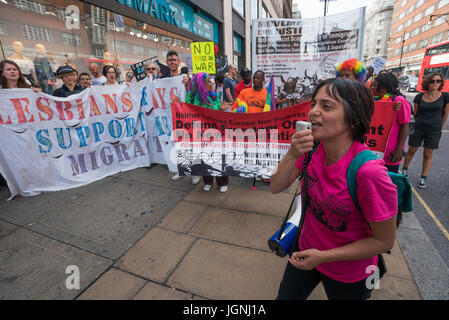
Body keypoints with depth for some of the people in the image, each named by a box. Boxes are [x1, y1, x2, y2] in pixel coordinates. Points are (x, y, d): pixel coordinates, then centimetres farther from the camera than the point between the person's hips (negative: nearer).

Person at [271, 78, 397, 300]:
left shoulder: (368, 172, -33)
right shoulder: (312, 147, -16)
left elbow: (384, 241, -21)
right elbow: (276, 188, -13)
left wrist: (323, 256, -20)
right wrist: (292, 155, -29)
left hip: (348, 277, -4)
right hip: (305, 250, 5)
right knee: (285, 296, 24)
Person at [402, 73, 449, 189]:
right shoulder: (419, 97, -2)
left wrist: (438, 127, 14)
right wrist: (420, 123, 15)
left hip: (434, 131, 0)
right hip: (418, 128, 0)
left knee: (428, 154, 6)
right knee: (411, 151, 6)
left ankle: (423, 178, 14)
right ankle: (404, 169, 26)